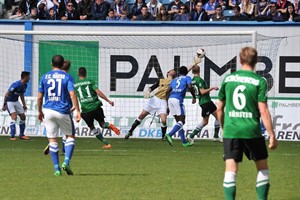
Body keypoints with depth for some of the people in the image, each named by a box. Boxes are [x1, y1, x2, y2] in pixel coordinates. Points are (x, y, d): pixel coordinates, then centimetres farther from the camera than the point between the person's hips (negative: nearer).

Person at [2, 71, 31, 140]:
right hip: (9, 102, -9)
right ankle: (12, 136, -20)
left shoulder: (25, 85, 0)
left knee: (23, 117, 6)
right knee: (14, 117, -21)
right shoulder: (16, 85, -26)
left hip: (16, 102, 9)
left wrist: (24, 105, 17)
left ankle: (21, 135, 17)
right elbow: (6, 94, -21)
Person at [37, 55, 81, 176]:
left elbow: (39, 97, 7)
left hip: (48, 111, 2)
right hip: (63, 111, -2)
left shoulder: (45, 77, 6)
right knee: (70, 136, 14)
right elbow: (72, 95, -12)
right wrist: (77, 111, -11)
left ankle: (57, 169, 4)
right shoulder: (67, 77, -1)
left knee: (52, 140, 6)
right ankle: (66, 162, -5)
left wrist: (39, 111, 19)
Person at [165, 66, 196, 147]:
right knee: (181, 121, -7)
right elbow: (190, 87, -8)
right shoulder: (187, 78, 11)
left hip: (170, 99, 7)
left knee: (179, 121, 12)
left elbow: (168, 91, 21)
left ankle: (184, 142, 12)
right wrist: (194, 97, 3)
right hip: (178, 100, -7)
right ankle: (169, 135, -29)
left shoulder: (175, 80, 26)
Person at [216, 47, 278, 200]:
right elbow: (263, 111, -8)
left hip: (231, 131, 2)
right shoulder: (259, 81, -4)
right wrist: (272, 135, -3)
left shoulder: (228, 79, 6)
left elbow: (219, 108, 10)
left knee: (230, 169, 1)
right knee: (262, 167, 15)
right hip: (252, 131, -2)